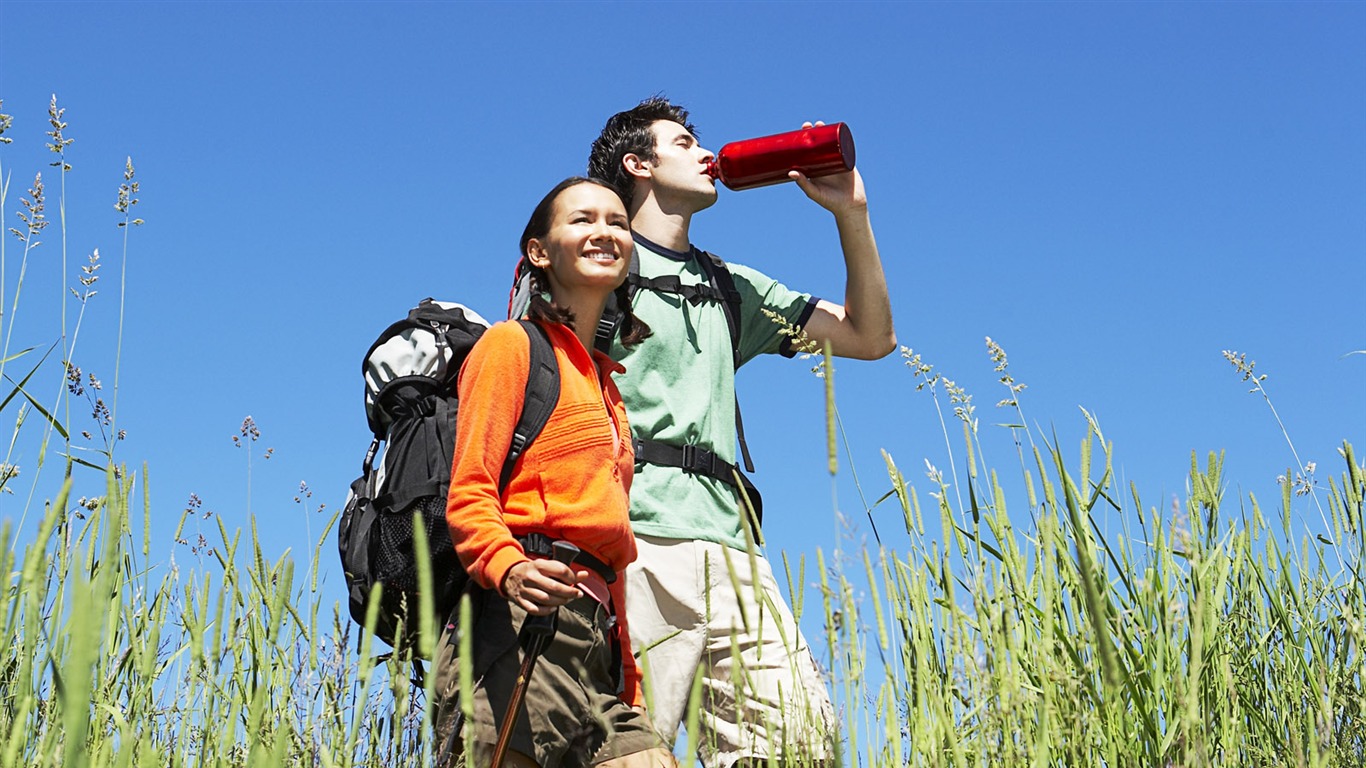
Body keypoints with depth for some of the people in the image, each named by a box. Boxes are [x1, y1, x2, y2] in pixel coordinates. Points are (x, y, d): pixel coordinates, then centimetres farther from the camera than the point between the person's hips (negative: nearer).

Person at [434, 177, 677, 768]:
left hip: (595, 638, 8)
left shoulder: (607, 385, 30)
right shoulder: (512, 344, 7)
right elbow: (468, 496, -5)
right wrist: (508, 569, -27)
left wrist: (628, 685, 20)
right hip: (523, 617, -8)